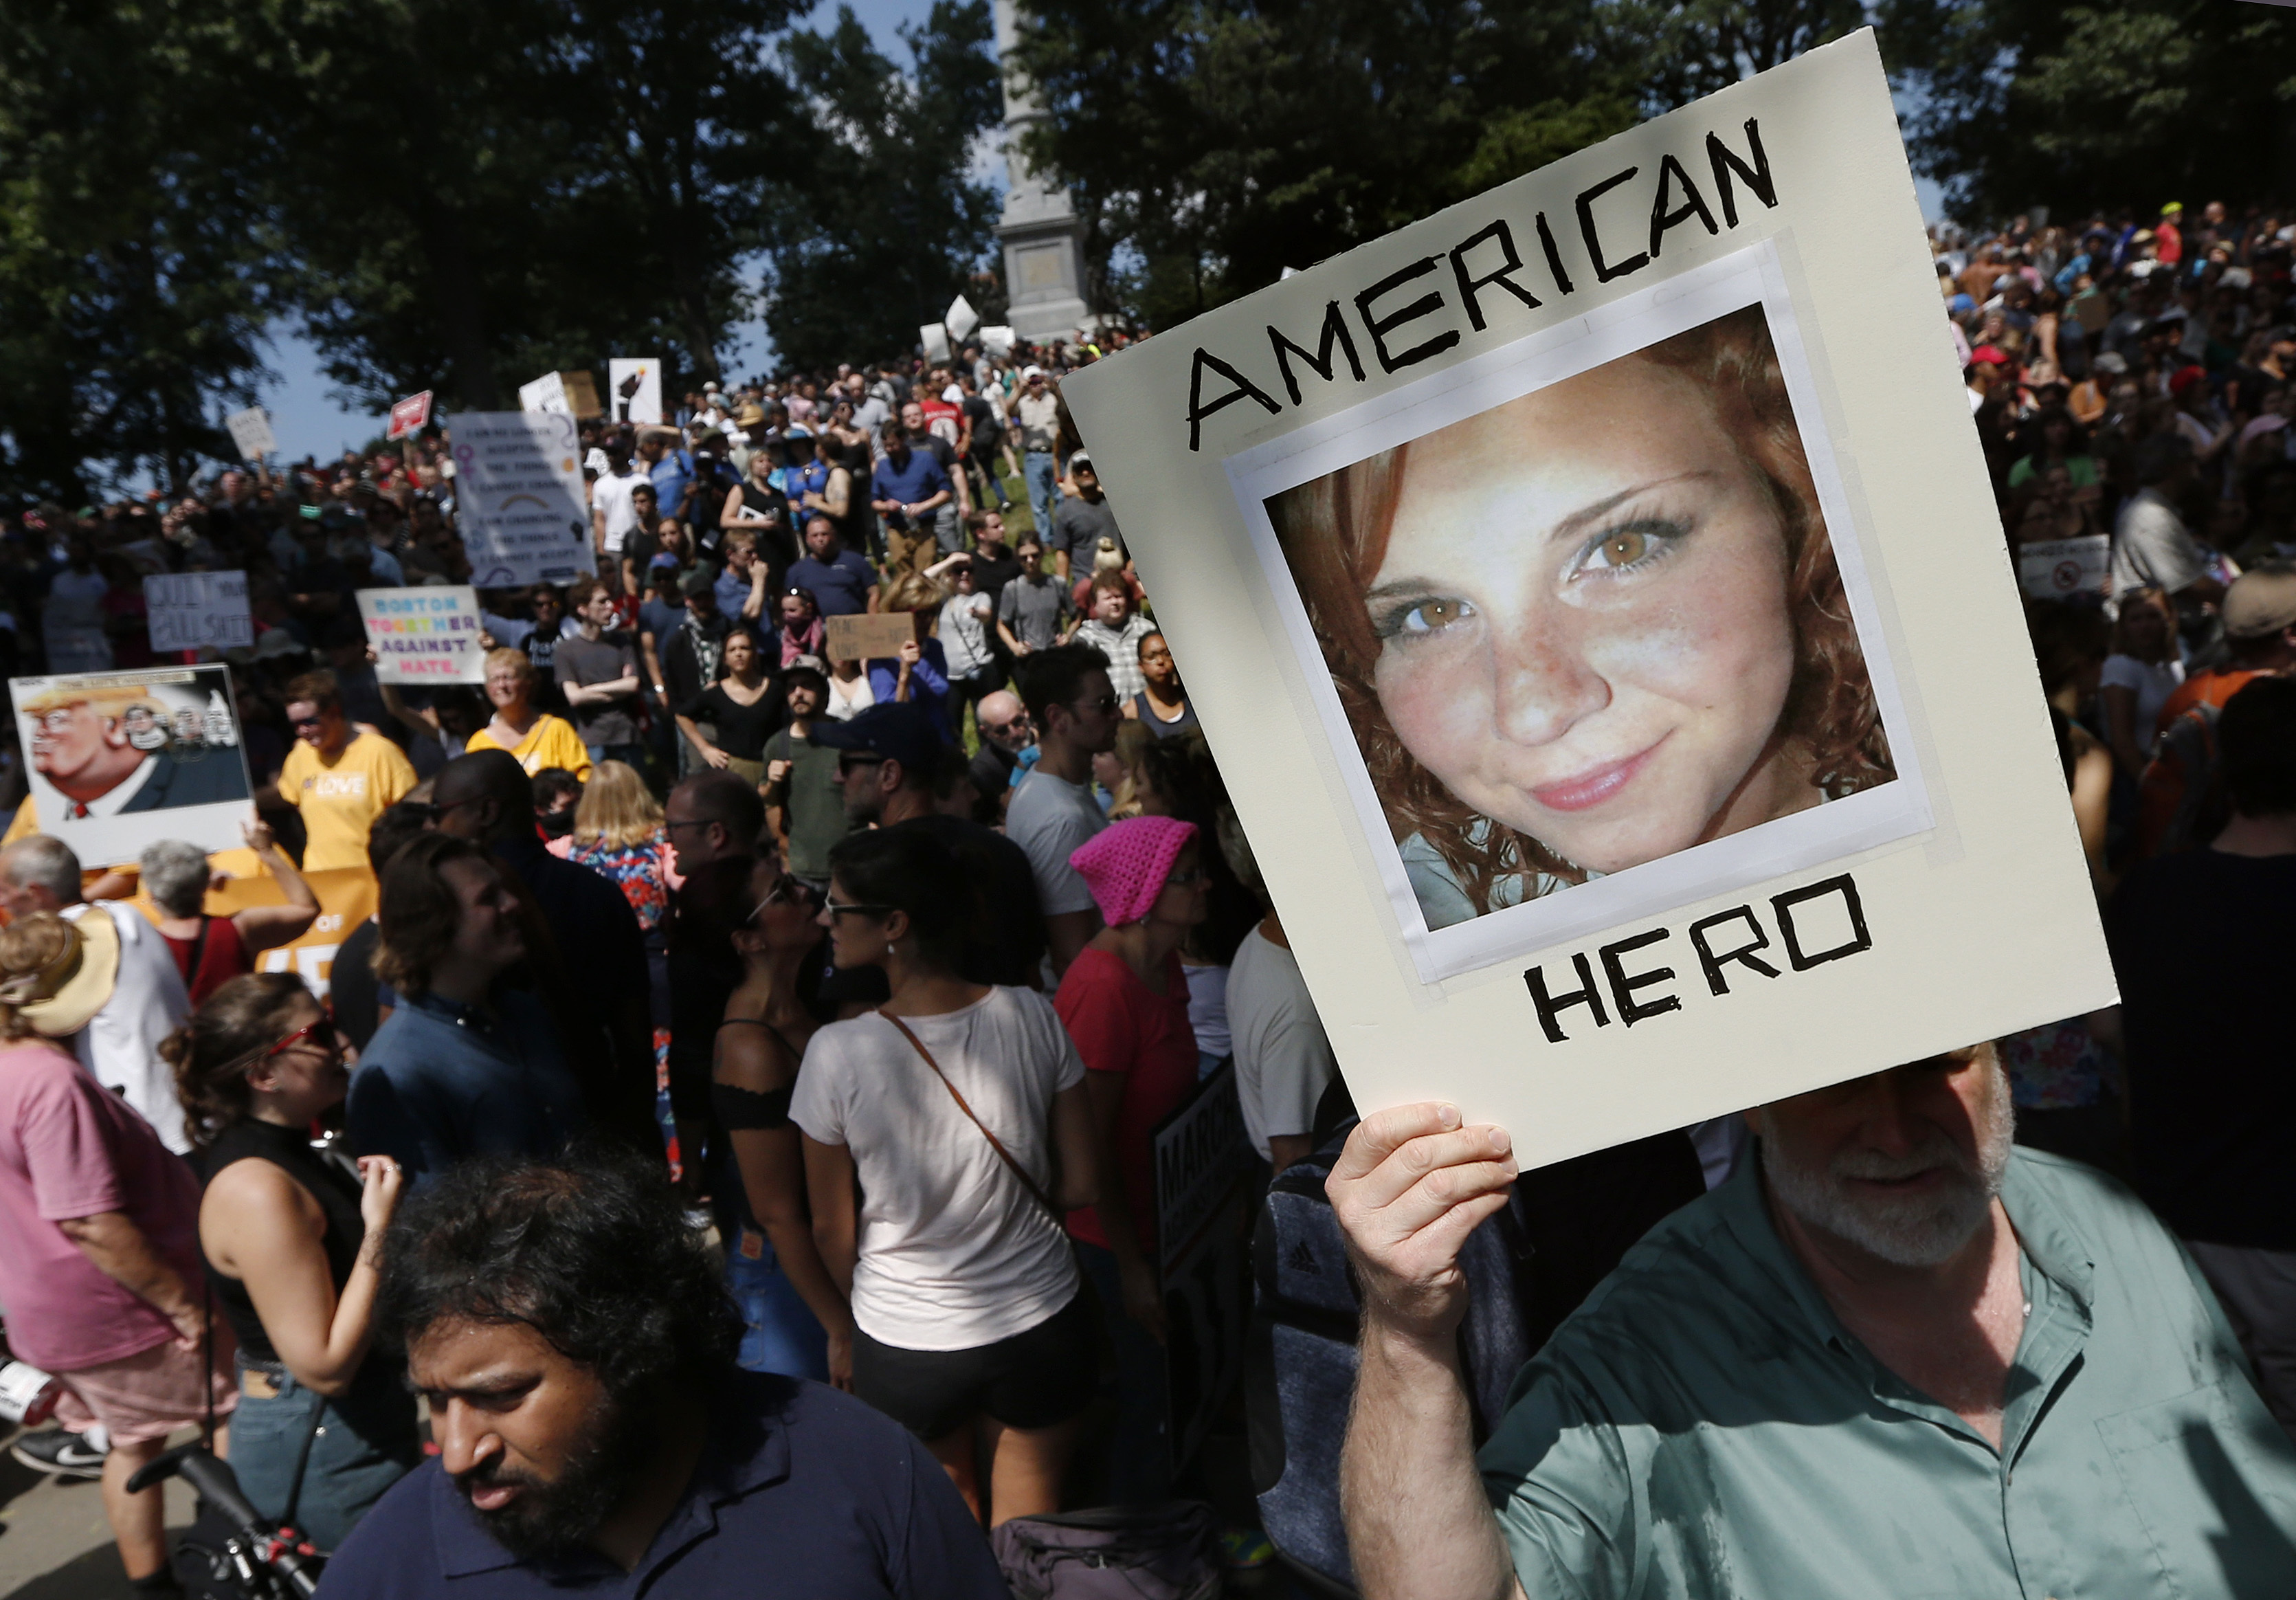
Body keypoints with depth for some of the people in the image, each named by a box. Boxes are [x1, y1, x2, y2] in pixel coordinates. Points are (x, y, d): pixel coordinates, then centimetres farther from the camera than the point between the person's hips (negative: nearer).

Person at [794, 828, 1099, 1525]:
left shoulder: (838, 1053, -21)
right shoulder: (1031, 1017, -14)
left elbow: (832, 1228, -8)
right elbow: (1080, 1185, -5)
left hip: (907, 1343, -1)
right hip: (1042, 1324, 2)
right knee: (1030, 1526, 23)